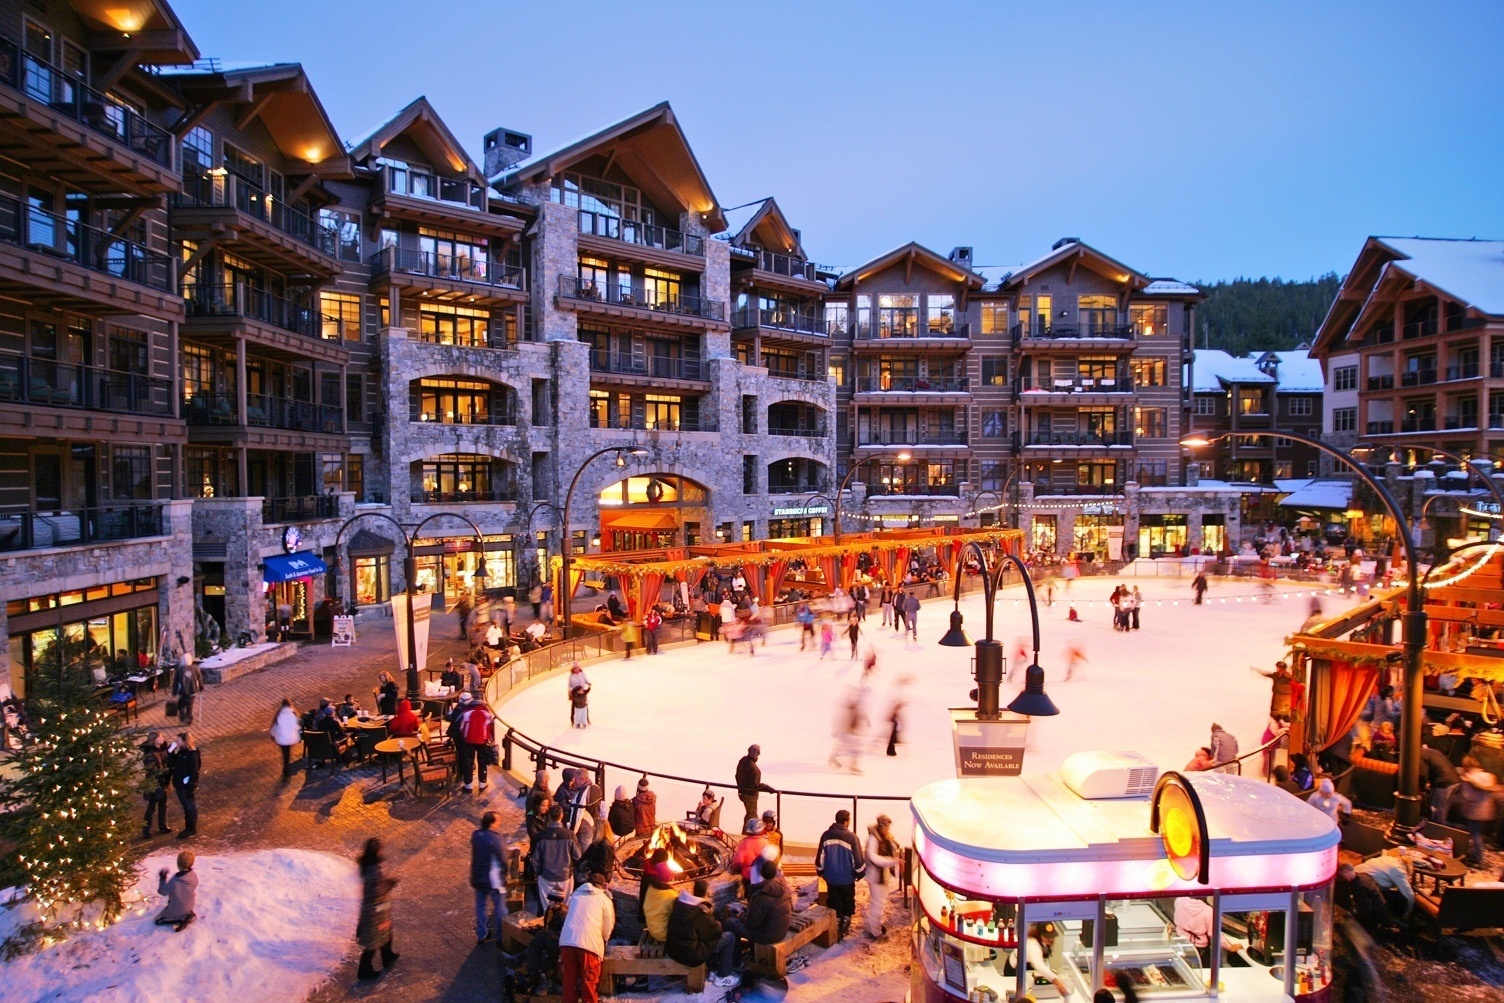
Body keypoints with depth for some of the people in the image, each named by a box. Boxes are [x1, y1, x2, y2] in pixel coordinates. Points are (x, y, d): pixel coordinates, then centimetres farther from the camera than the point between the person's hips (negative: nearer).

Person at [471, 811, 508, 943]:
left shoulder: (475, 835, -4)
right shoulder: (496, 839, -25)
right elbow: (503, 860, -18)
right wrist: (504, 877, 0)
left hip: (477, 878, 6)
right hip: (493, 880, -6)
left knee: (480, 906, 20)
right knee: (500, 909, 10)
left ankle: (481, 935, 31)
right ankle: (500, 937, 19)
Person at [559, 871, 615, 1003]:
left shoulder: (575, 895, 24)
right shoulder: (605, 900, 12)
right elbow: (608, 928, 13)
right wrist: (603, 941, 34)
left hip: (567, 941, 3)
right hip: (590, 943, -3)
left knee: (569, 978, 17)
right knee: (589, 980, 11)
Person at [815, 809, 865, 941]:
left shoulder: (826, 835, -7)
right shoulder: (851, 837, -17)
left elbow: (820, 856, 0)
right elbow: (858, 858, -11)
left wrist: (820, 871, 16)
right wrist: (859, 873, 6)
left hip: (831, 877, 2)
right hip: (847, 878, -2)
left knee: (834, 903, 14)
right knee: (848, 902, 19)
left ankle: (836, 930, 16)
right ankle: (845, 926, 25)